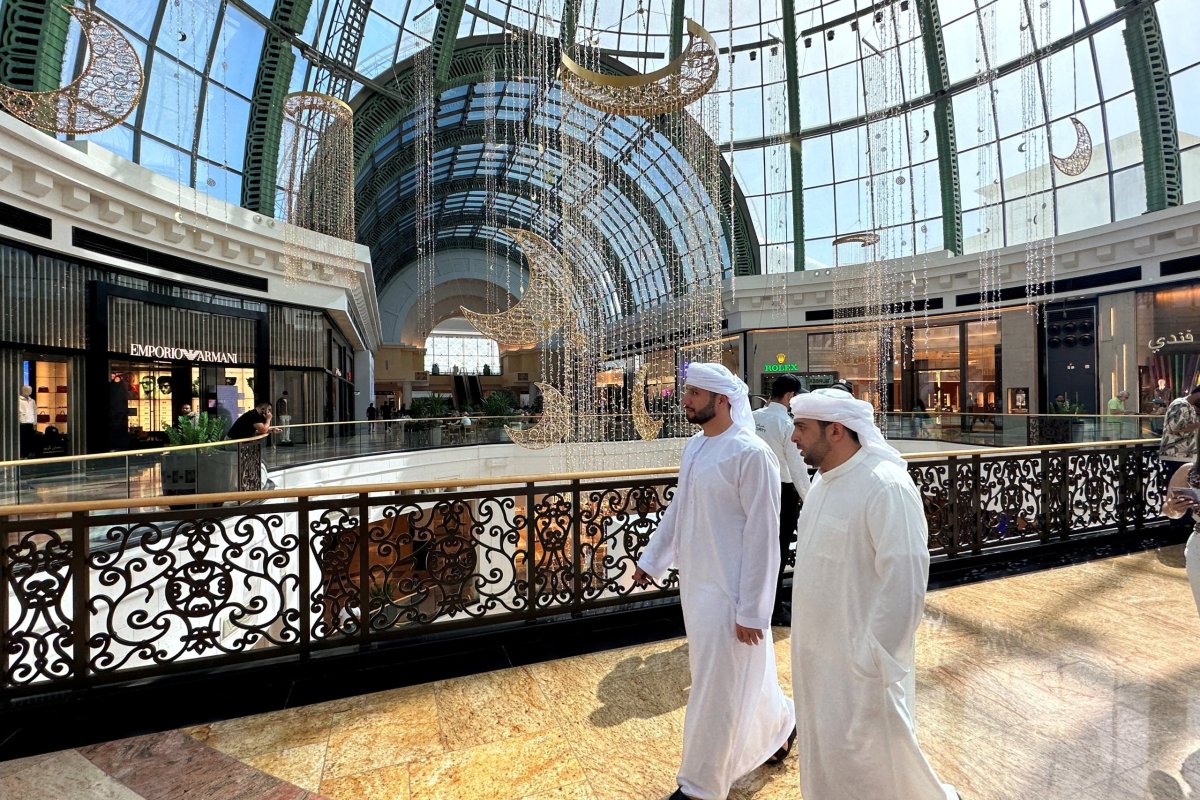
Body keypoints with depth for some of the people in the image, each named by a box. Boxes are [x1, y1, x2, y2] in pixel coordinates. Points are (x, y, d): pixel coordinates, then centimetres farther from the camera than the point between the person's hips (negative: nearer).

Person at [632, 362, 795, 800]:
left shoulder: (751, 454, -21)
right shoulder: (694, 445, 3)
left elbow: (763, 538, -19)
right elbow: (677, 509, 12)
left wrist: (752, 611, -15)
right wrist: (651, 560, 14)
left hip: (730, 592, -8)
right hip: (695, 584, 8)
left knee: (716, 691, 10)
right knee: (740, 676, 27)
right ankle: (781, 723, 54)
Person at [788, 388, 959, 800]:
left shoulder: (886, 487, -23)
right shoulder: (823, 479, 3)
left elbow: (903, 583, -24)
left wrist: (874, 660, -19)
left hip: (858, 656, -8)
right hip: (817, 649, 8)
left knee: (864, 755, 12)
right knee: (822, 750, 24)